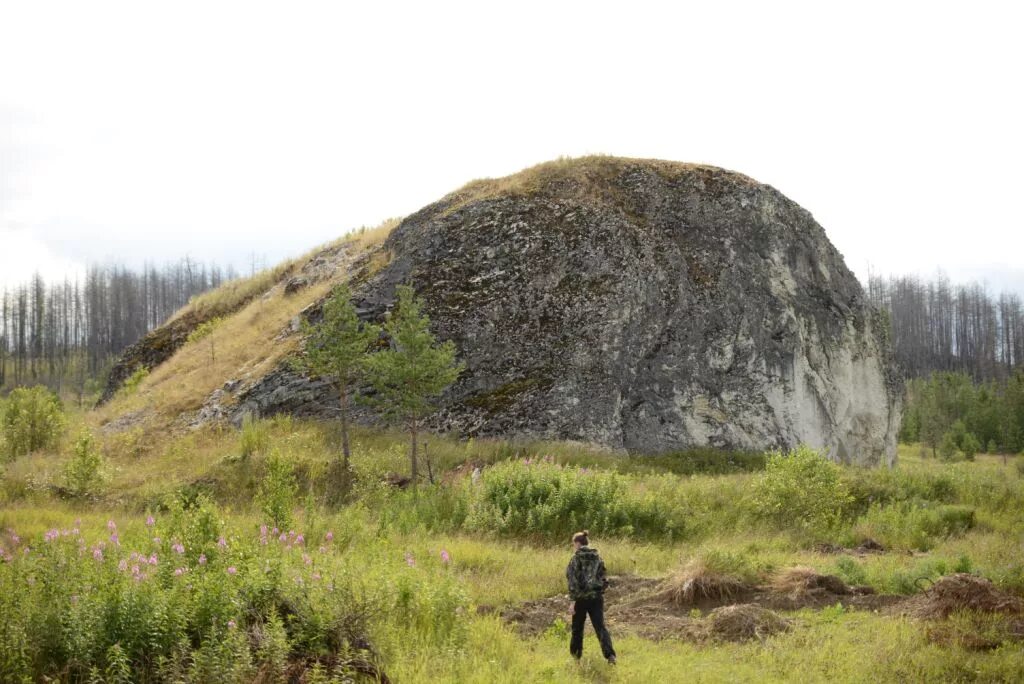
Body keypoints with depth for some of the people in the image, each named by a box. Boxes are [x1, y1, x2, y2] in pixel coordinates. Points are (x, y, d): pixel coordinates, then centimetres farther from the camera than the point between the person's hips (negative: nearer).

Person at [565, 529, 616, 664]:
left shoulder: (576, 558, -7)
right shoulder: (597, 558, 8)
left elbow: (573, 580, -12)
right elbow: (603, 578, 10)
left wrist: (573, 600, -11)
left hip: (581, 598, -4)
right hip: (597, 597, 4)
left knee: (577, 628, 15)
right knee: (600, 626, -3)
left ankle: (576, 653, 28)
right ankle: (610, 655, -20)